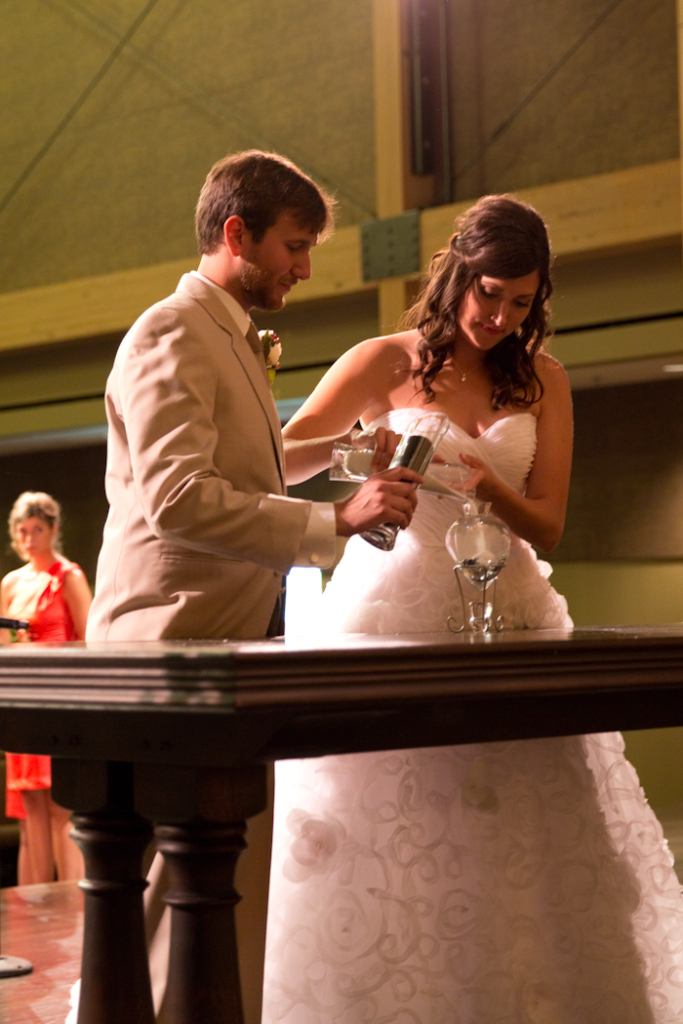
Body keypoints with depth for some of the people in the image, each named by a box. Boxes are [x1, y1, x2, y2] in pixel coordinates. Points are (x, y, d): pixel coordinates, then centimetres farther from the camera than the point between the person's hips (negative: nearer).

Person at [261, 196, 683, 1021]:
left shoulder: (540, 380, 10)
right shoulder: (385, 364, 2)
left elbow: (547, 525, 6)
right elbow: (275, 463, -3)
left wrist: (491, 487, -15)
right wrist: (349, 443, -22)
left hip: (503, 615, 3)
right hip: (392, 612, -2)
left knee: (516, 845, -1)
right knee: (387, 846, -4)